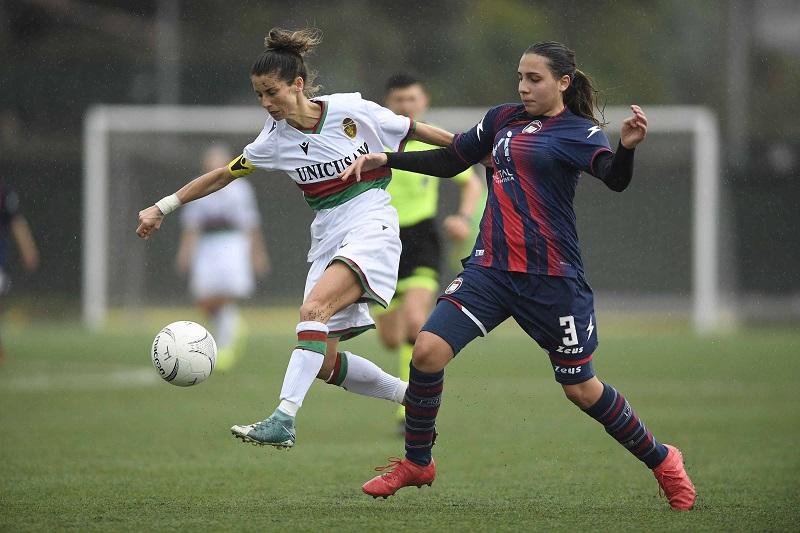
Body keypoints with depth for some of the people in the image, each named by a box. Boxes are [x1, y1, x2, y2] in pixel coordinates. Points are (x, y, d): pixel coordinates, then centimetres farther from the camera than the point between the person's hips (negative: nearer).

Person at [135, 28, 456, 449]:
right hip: (327, 238, 6)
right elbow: (222, 176, 12)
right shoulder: (275, 140, 3)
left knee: (314, 309, -29)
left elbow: (415, 131, 3)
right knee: (325, 361, -2)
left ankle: (283, 420, -37)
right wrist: (163, 207, 12)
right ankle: (412, 395, 20)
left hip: (370, 228, -6)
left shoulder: (352, 111, -9)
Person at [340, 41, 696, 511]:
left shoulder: (579, 132, -6)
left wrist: (627, 148, -46)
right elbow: (450, 162, 23)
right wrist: (385, 160, 15)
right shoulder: (503, 119, 11)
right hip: (491, 268, 5)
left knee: (582, 388, 3)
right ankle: (417, 463, 8)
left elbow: (615, 178, -25)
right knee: (427, 351, -12)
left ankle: (662, 460, 26)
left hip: (552, 278, -5)